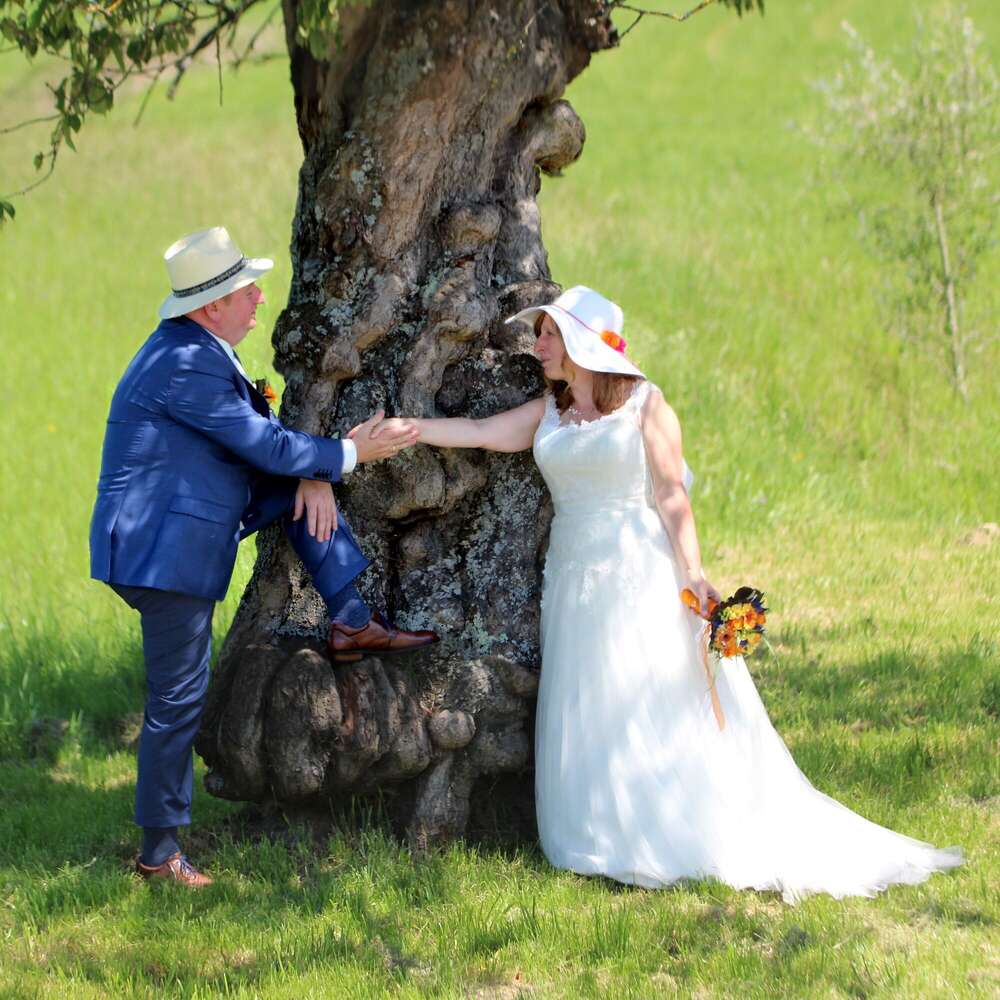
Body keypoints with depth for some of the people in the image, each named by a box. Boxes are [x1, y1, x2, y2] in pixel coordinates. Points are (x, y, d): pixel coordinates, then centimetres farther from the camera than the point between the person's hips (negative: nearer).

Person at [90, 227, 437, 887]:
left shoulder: (198, 349, 9)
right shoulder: (188, 364, -22)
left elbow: (261, 420, 14)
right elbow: (266, 445, -19)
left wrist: (314, 471, -4)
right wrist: (347, 455, -8)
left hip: (176, 532, 10)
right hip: (165, 551, -10)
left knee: (301, 477, 10)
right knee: (178, 703, -4)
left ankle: (351, 622, 11)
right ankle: (159, 852, 6)